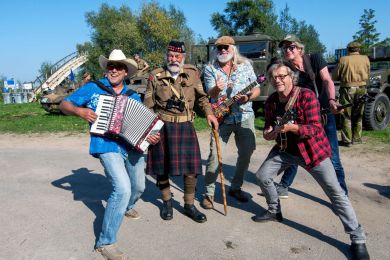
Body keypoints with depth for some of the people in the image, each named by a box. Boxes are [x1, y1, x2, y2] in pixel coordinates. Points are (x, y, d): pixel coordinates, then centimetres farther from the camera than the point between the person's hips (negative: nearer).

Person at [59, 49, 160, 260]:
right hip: (107, 145, -5)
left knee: (138, 187, 19)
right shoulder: (93, 88, 3)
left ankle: (126, 207, 56)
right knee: (122, 188, -23)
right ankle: (105, 242, -8)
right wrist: (79, 110, -15)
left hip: (133, 146, 5)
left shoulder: (133, 96, 12)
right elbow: (64, 104, 6)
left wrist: (151, 136, -11)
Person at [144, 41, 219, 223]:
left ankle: (189, 205, 20)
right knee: (161, 167, 8)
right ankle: (167, 202, 31)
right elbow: (148, 105, 3)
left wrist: (209, 113, -2)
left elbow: (201, 96, 13)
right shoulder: (156, 76, 0)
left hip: (185, 126, 1)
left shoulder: (192, 73, 4)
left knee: (191, 167, 1)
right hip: (162, 126, -1)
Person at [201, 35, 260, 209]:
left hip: (244, 116, 3)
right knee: (215, 154, -9)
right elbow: (211, 93, -13)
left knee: (246, 153, 6)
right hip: (222, 117, -2)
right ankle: (209, 193, 4)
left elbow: (257, 89, 6)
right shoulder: (210, 69, 0)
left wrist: (248, 97, -17)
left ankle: (236, 188, 26)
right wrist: (217, 89, -37)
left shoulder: (245, 65, 6)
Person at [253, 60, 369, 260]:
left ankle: (358, 240, 3)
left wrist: (292, 127, -39)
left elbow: (315, 128, -23)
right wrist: (267, 133, -13)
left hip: (311, 149, -6)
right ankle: (275, 211, 31)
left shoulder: (306, 96, -19)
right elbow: (268, 126, 10)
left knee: (335, 192, -9)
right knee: (262, 176, 6)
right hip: (284, 149, 6)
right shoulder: (271, 101, -2)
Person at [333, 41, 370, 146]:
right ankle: (356, 139, 21)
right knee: (358, 116, 15)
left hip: (347, 89, -3)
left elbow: (335, 76, 0)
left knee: (346, 116, 4)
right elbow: (367, 74, 11)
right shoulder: (365, 59, 3)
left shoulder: (343, 60, -4)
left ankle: (347, 140, 3)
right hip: (361, 89, 3)